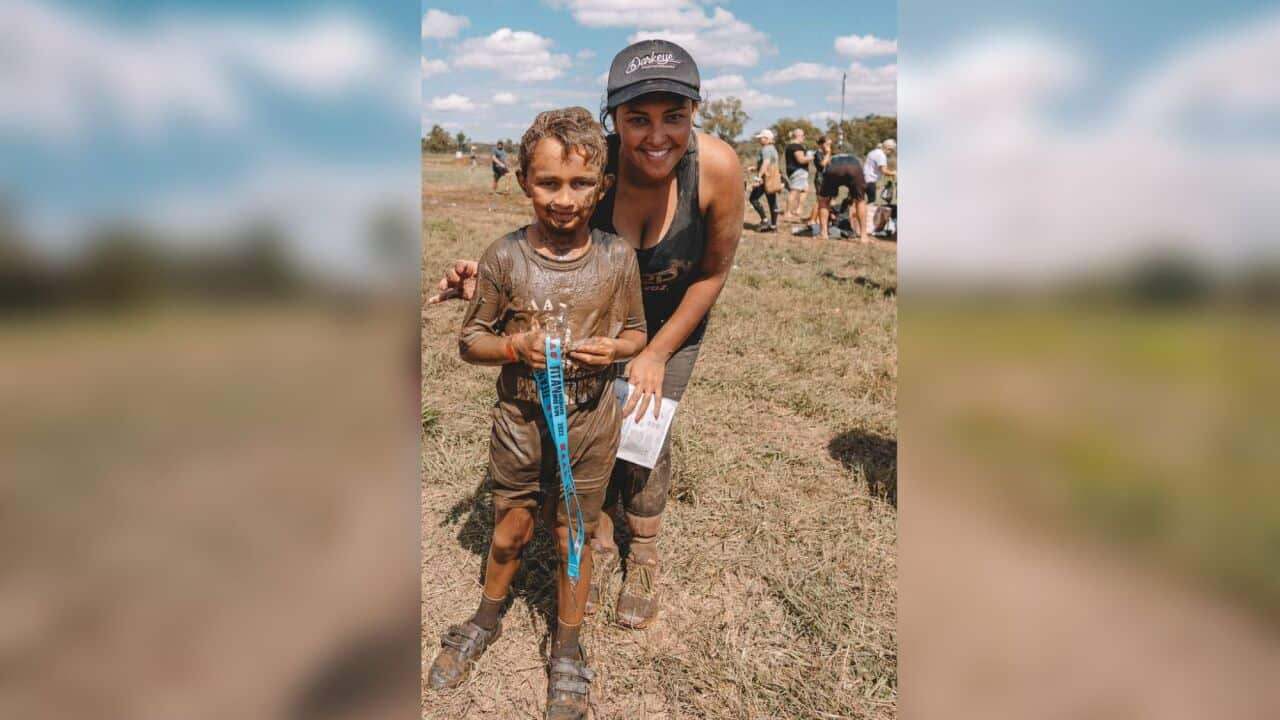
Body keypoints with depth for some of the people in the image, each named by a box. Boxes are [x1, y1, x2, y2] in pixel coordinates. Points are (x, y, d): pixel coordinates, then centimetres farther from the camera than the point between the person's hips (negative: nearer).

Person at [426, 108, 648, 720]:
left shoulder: (617, 257, -9)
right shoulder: (505, 257, -11)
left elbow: (636, 331, 4)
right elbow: (470, 341, -2)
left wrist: (613, 348, -18)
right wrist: (514, 347, -22)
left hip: (589, 422, 0)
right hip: (519, 419, 1)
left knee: (574, 539, 14)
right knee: (509, 531, 19)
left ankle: (568, 652, 39)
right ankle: (486, 619, 50)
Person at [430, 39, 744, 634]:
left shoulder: (718, 168, -31)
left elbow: (714, 272, -15)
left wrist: (659, 352, -12)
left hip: (674, 319, -1)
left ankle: (644, 561, 23)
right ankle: (598, 545, 30)